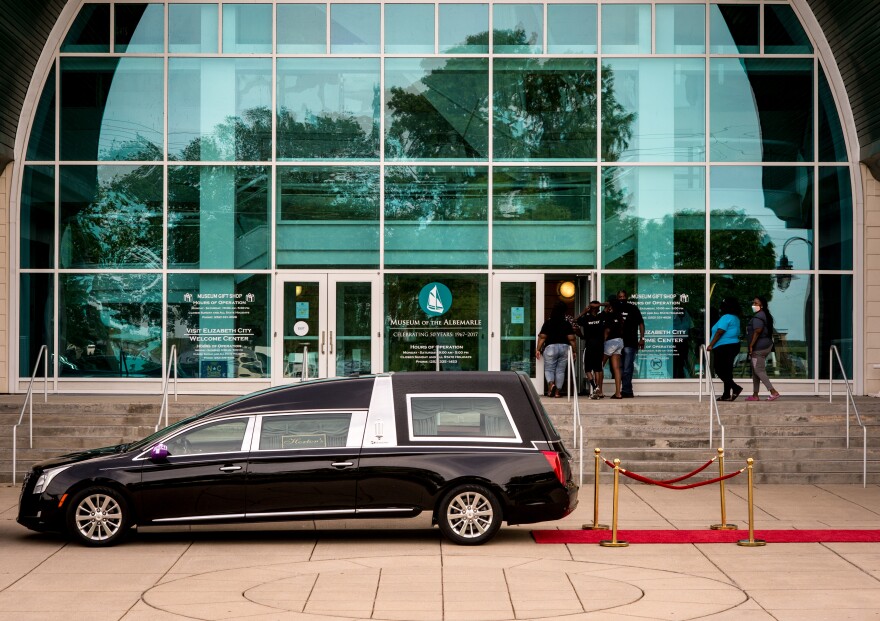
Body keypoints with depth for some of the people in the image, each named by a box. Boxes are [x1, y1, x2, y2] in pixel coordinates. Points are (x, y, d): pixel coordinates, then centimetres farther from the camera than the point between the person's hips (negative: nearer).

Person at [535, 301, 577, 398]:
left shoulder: (548, 323, -2)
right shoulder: (567, 324, 1)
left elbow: (542, 337, -5)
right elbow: (571, 338, -3)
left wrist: (538, 349, 0)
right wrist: (574, 350, 6)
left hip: (550, 347, -2)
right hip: (564, 347, 2)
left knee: (549, 369, 6)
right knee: (560, 370, 8)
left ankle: (551, 384, -22)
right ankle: (557, 391, 8)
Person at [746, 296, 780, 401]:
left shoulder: (758, 317, -15)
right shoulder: (765, 315, 17)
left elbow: (757, 331, -24)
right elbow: (769, 332, 21)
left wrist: (751, 345, -21)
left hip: (759, 347, -11)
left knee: (759, 370, -9)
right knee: (755, 371, 14)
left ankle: (774, 392, -15)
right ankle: (755, 395, 16)